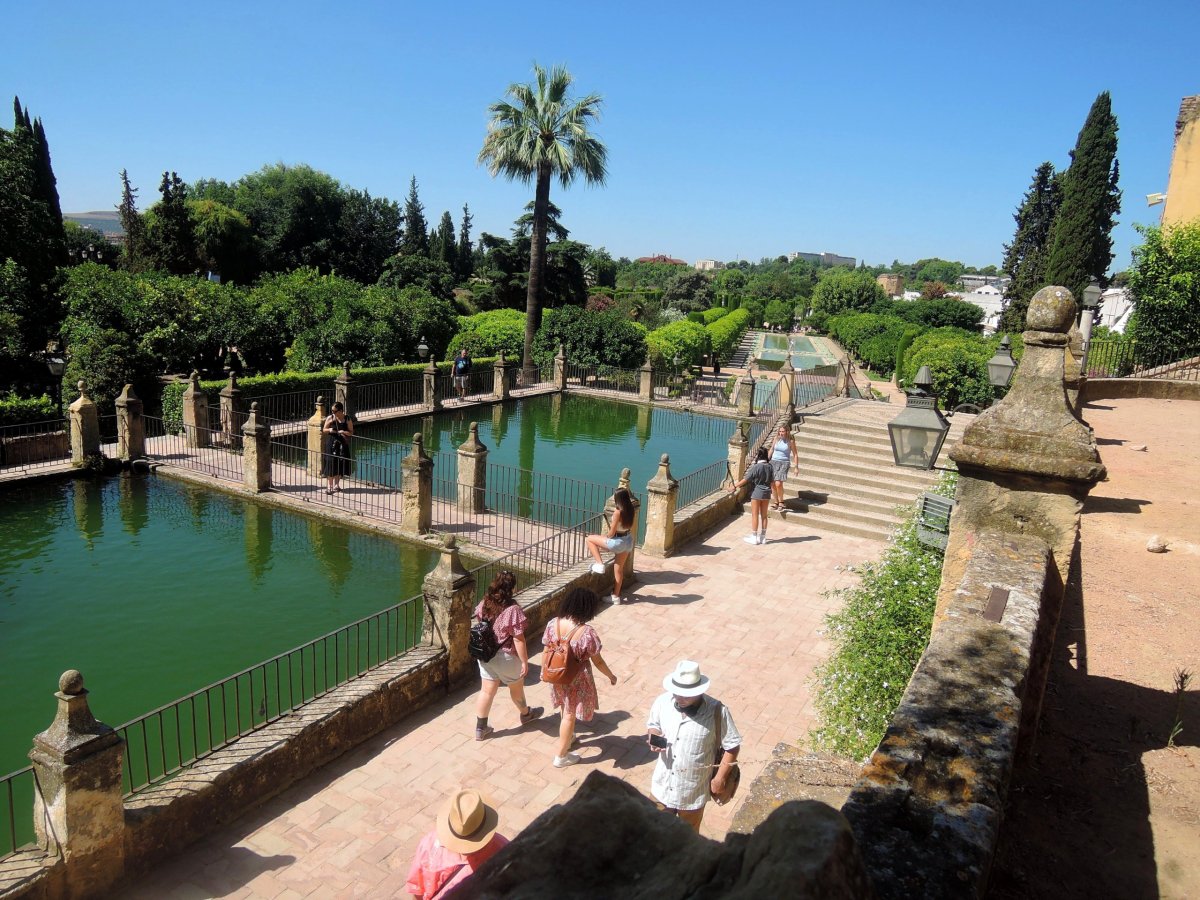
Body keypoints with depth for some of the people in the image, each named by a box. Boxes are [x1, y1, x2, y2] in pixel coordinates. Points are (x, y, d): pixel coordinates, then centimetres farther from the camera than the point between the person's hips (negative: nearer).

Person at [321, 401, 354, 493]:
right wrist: (329, 430, -16)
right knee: (330, 465, -4)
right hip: (331, 444, -1)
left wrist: (344, 432, -18)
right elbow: (324, 429, 5)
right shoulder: (330, 418, -2)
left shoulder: (347, 420, -3)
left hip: (342, 445, 1)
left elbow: (351, 432, 1)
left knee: (340, 466, 10)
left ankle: (336, 485, 26)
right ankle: (329, 486, 3)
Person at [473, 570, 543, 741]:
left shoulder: (484, 604, -7)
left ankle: (480, 728, 25)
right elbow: (518, 639, -22)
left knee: (487, 691, 17)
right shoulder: (513, 610, -27)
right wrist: (525, 661, -12)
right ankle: (526, 714, 46)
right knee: (516, 688, 21)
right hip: (506, 657, -5)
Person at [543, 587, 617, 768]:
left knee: (566, 709, 30)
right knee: (569, 715, 15)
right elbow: (597, 661, -17)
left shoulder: (553, 623, -15)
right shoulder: (587, 633, -29)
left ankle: (568, 737, 54)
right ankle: (561, 756, 30)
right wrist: (611, 676, 1)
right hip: (576, 680, -5)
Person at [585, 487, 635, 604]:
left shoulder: (618, 511, -23)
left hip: (618, 542, -8)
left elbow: (612, 533, -16)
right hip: (628, 541, 8)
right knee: (619, 569, 19)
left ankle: (599, 564, 6)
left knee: (589, 539, 7)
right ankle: (616, 597, 28)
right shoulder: (630, 509, -2)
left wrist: (606, 537, 2)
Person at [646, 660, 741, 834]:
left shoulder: (717, 711, -25)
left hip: (693, 790, -3)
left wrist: (719, 778, -9)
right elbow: (653, 725, 5)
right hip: (663, 785, 3)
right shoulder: (663, 702, -15)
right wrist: (655, 738, -16)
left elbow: (732, 746, -13)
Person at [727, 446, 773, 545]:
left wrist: (735, 486, -8)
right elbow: (771, 480, 7)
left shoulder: (756, 467, -17)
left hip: (756, 492, -6)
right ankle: (763, 537, 18)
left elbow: (746, 479, -15)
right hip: (766, 492, 6)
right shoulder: (769, 466, 0)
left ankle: (754, 537, 8)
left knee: (754, 515, 3)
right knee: (764, 515, 12)